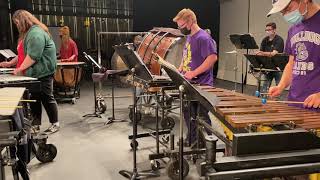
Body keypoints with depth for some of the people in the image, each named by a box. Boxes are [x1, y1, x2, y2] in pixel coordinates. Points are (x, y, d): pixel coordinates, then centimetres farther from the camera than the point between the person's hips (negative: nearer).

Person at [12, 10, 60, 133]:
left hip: (43, 72, -10)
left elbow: (33, 56, -24)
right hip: (35, 72, 10)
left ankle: (55, 124, 13)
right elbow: (26, 53, 18)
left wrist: (20, 69, -14)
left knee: (46, 98, 0)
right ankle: (35, 125, 20)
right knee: (34, 98, 11)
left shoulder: (36, 33, -18)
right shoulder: (30, 32, 15)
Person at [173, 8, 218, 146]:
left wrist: (194, 73, -27)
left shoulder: (203, 38, -16)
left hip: (201, 85, -9)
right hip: (189, 84, 9)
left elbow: (213, 57, -25)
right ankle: (191, 139, 33)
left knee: (202, 116, 3)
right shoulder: (189, 37, 12)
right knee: (188, 113, 18)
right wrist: (180, 70, 8)